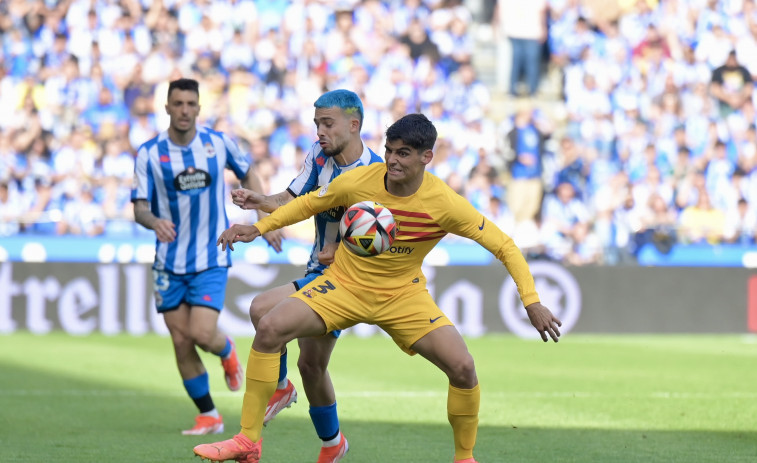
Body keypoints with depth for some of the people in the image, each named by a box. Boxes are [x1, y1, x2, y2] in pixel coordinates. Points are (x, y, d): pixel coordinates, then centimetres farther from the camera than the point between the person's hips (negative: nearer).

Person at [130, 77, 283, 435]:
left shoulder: (218, 143, -4)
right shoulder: (149, 153, -8)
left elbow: (247, 174, 14)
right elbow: (139, 207, -11)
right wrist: (154, 221, -34)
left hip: (212, 259, -1)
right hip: (169, 263, 1)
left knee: (202, 333, -15)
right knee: (181, 343, 0)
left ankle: (227, 352, 22)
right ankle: (208, 416, 15)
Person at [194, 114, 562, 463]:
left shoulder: (445, 204, -20)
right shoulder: (358, 182, -17)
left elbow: (503, 246, -13)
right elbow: (308, 204, 4)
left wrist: (532, 303, -20)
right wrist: (257, 228, -4)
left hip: (404, 295, 0)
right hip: (345, 284, 1)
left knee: (463, 368, -17)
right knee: (270, 328, -21)